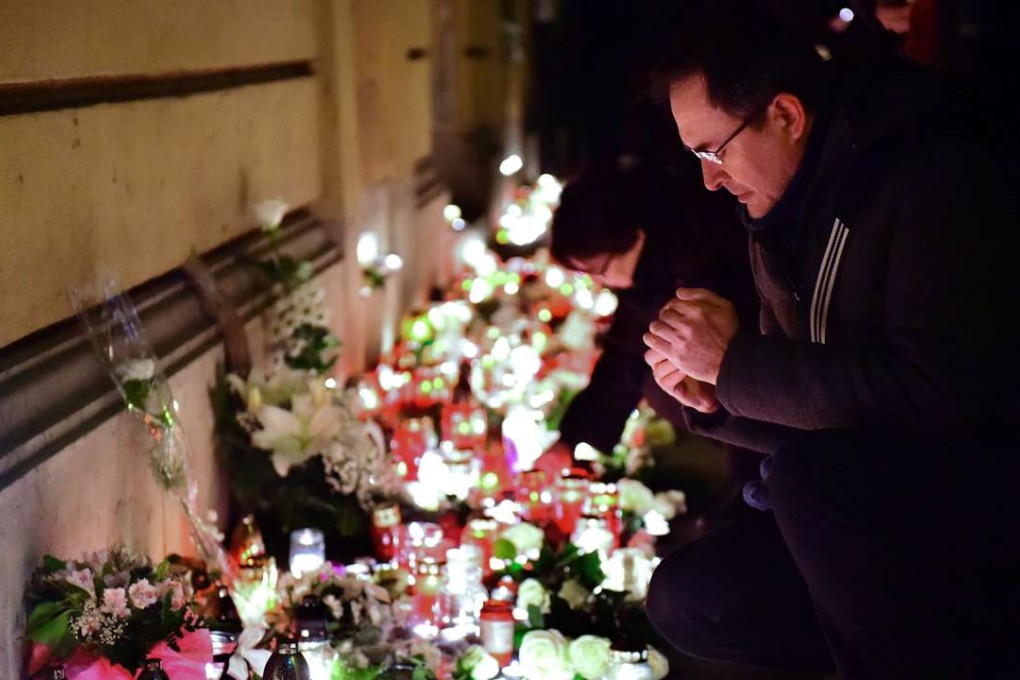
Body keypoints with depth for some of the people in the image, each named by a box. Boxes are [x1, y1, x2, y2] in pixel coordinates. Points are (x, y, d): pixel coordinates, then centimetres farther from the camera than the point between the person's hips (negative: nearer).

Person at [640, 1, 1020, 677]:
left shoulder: (934, 178, -18)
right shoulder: (784, 220, 8)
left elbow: (936, 392, -29)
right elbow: (811, 418, 16)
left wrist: (738, 361, -21)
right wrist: (716, 398, -5)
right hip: (896, 504, 9)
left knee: (810, 477, -33)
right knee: (685, 599, 0)